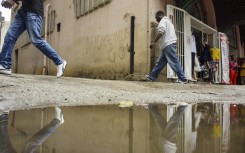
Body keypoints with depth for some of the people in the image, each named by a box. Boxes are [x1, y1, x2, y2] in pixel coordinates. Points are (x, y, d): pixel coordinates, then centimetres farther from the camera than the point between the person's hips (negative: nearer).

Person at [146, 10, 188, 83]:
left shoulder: (163, 20, 0)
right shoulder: (168, 21, 31)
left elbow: (161, 31, -18)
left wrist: (153, 42, -19)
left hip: (168, 44, -11)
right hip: (168, 45, 11)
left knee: (174, 62, -11)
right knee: (160, 62, 11)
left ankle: (183, 79, -10)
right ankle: (152, 77, 16)